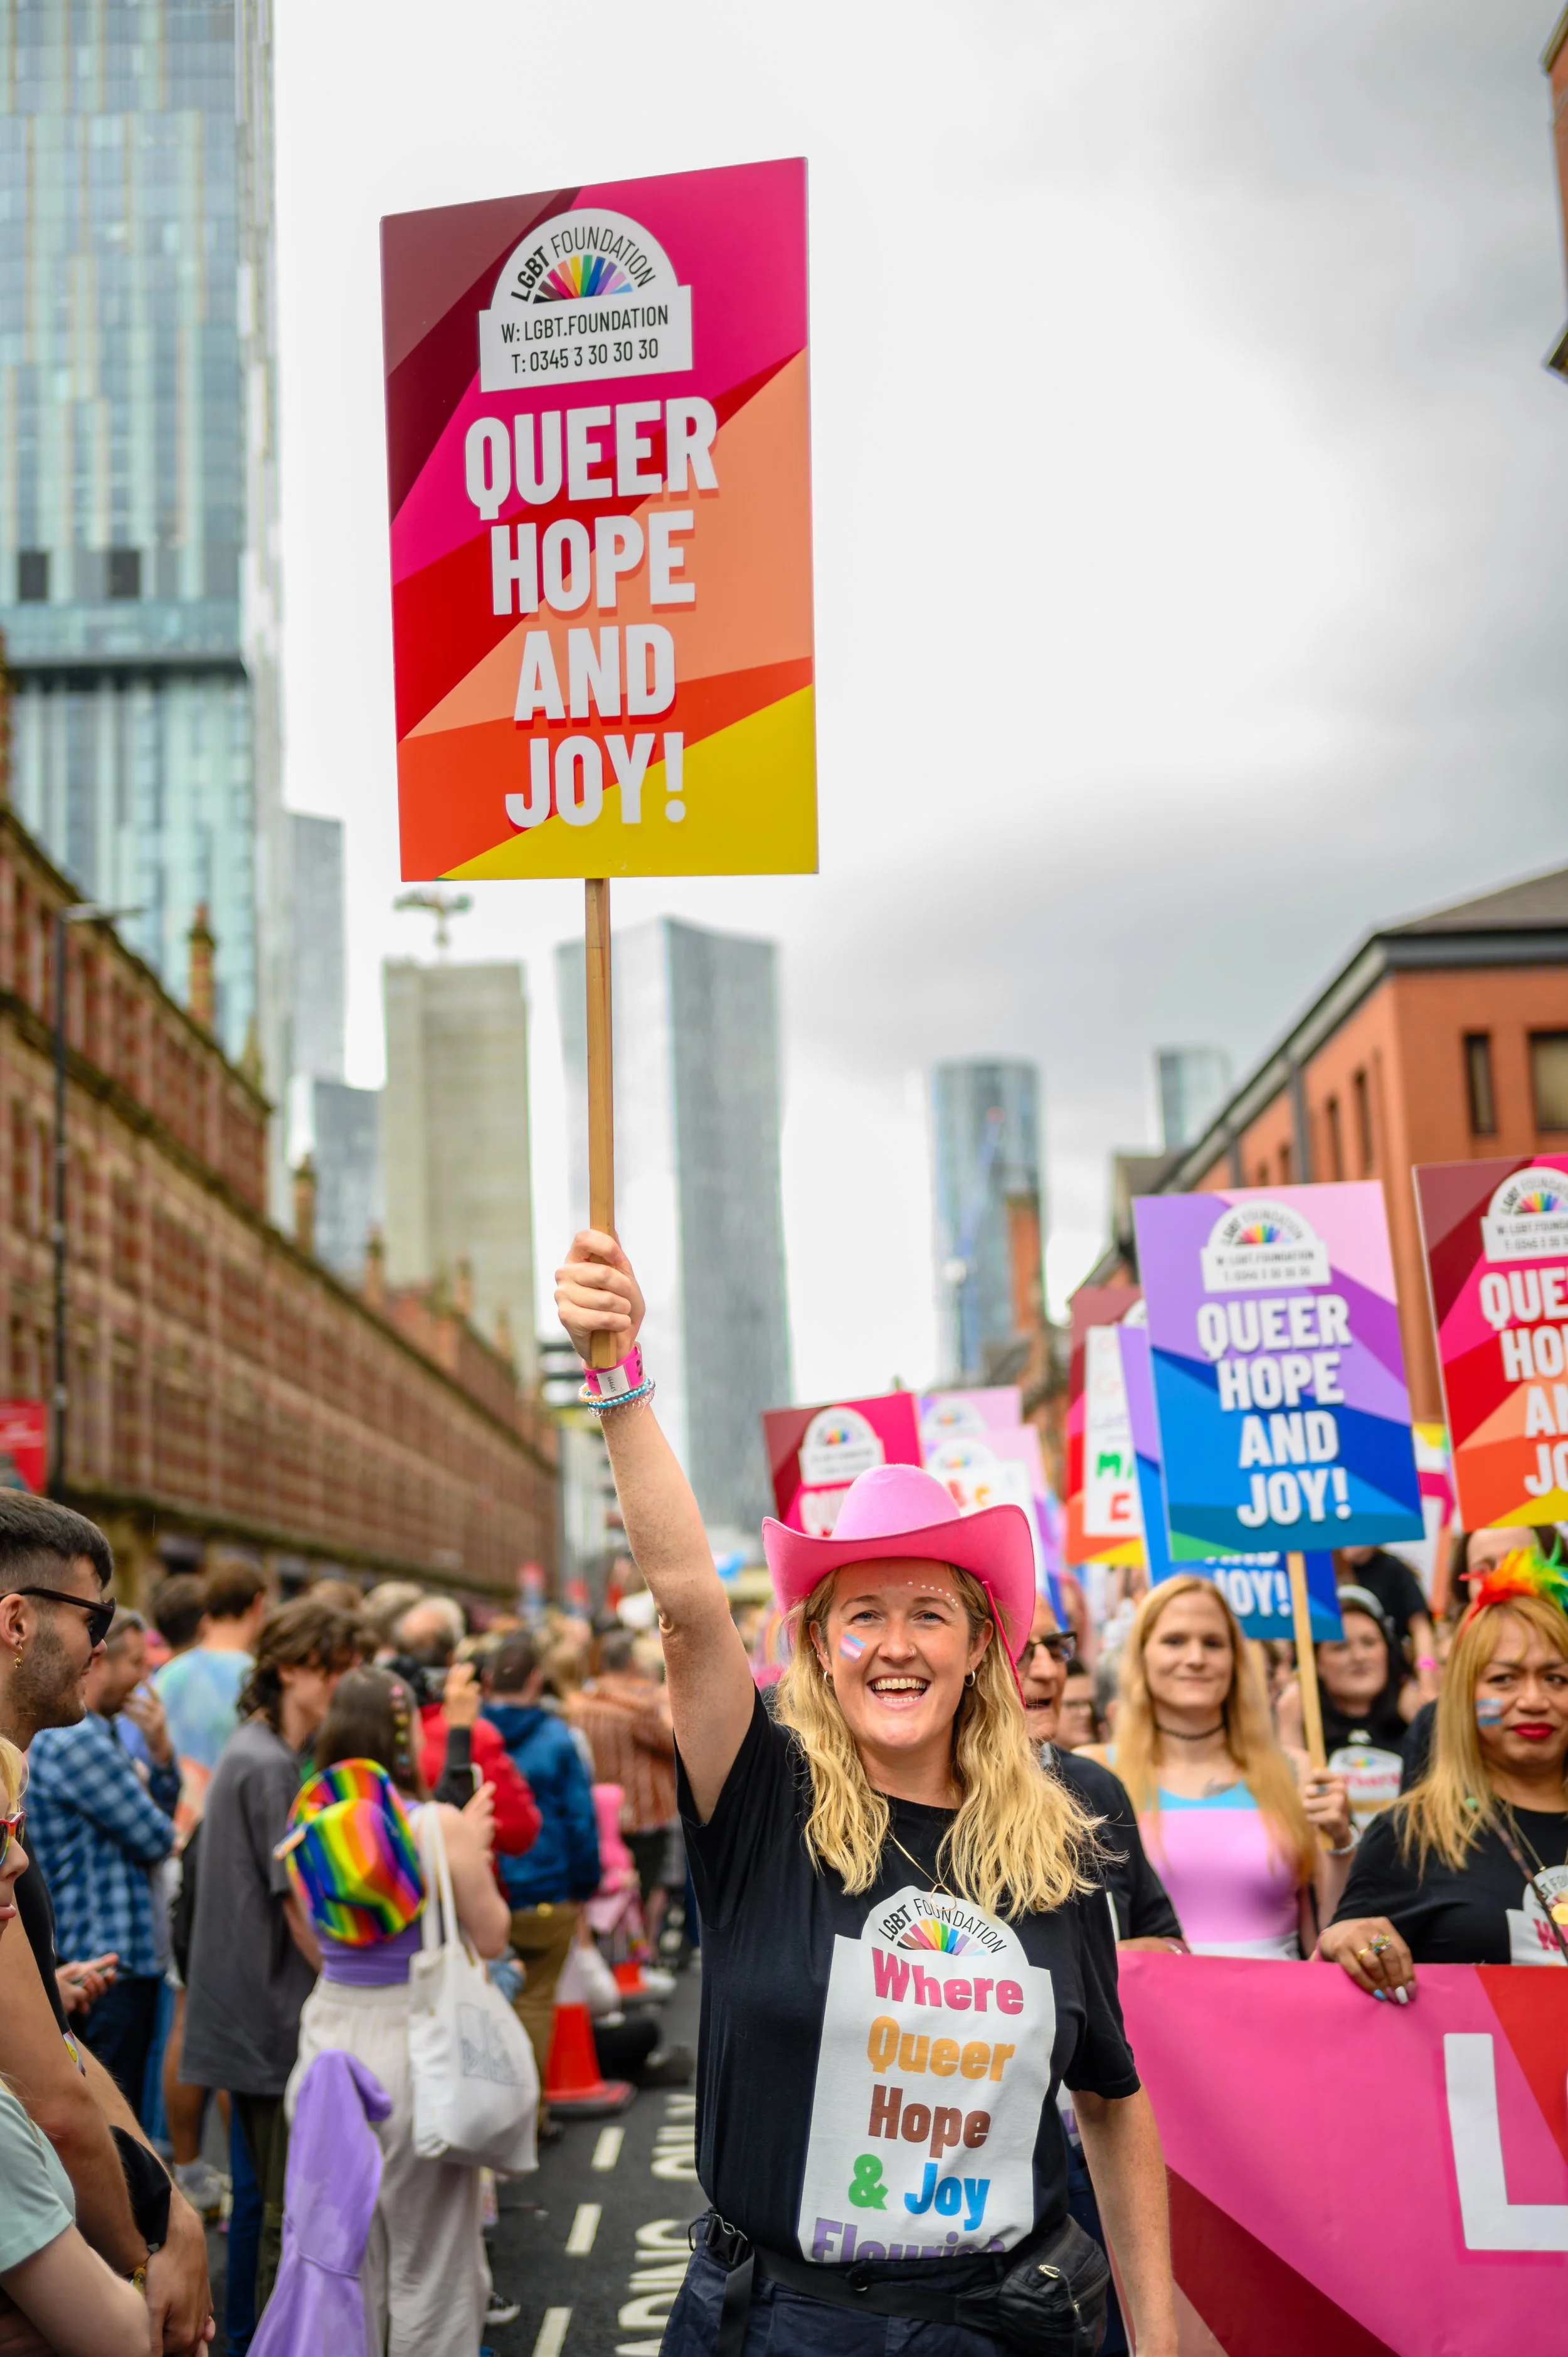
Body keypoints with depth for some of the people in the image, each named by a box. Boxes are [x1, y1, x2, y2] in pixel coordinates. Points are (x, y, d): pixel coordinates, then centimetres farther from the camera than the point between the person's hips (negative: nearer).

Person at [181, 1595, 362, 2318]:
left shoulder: (251, 1753, 12)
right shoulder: (269, 1767, -18)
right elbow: (302, 1909, -17)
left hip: (250, 2016, 10)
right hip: (278, 2020, -10)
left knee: (275, 2203, 17)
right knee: (291, 2213, -2)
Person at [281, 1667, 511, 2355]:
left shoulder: (309, 1825, 0)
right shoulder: (443, 1826, -15)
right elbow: (490, 1937, -8)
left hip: (330, 2034, 5)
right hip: (415, 2040, -4)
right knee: (428, 2260, 8)